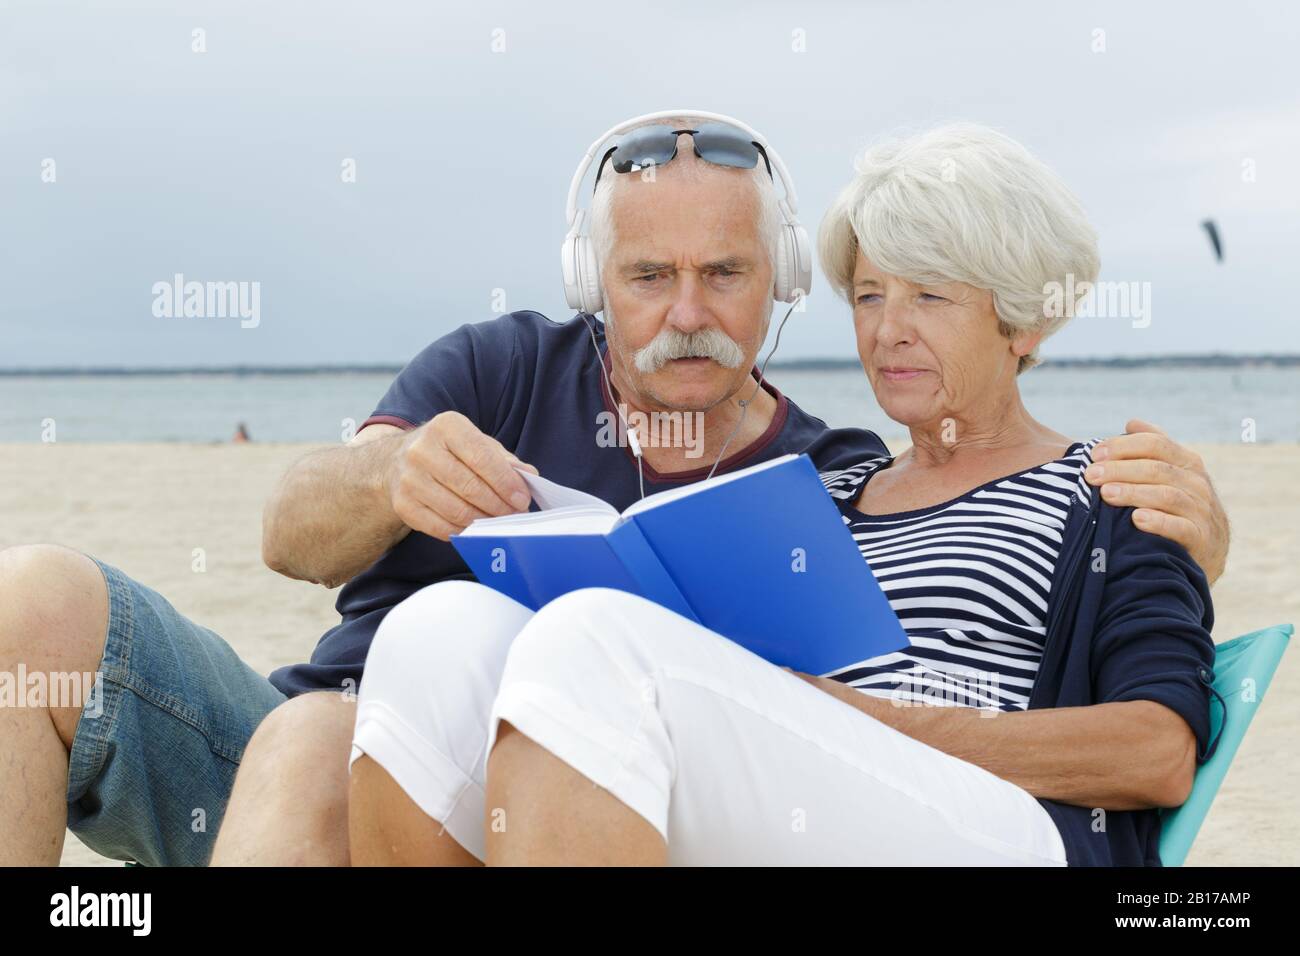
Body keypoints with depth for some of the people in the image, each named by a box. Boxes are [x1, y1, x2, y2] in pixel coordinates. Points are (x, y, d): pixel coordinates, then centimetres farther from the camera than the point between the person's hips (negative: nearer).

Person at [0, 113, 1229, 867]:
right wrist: (390, 476, -28)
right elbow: (291, 532, -2)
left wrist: (1182, 544, -20)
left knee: (315, 750, -37)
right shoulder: (503, 370, 11)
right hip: (297, 739, 4)